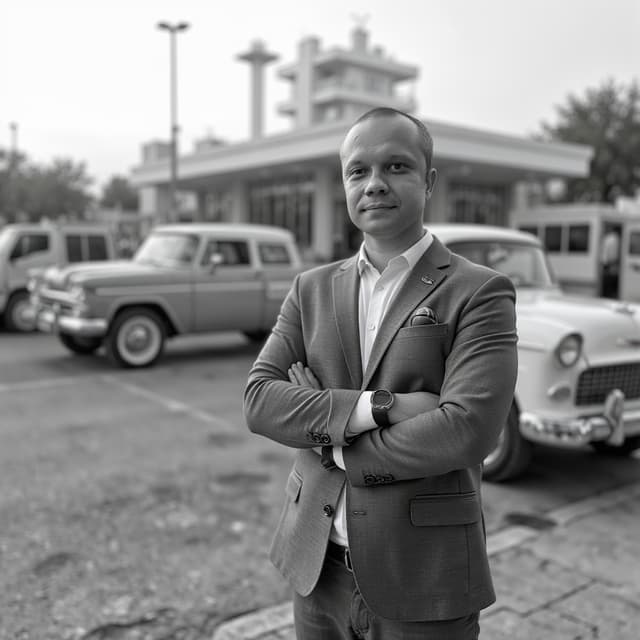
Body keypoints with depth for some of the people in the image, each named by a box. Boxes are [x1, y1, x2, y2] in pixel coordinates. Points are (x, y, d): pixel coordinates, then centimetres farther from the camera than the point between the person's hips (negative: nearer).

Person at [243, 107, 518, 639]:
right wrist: (377, 407, -20)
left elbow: (467, 430, -21)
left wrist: (335, 445, -12)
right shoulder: (313, 288, 4)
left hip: (422, 579, -3)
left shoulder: (480, 293, -9)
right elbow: (258, 400, -7)